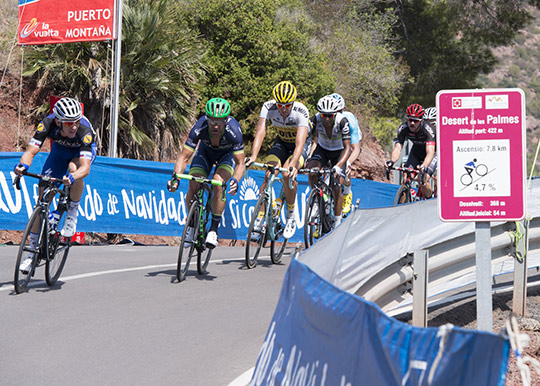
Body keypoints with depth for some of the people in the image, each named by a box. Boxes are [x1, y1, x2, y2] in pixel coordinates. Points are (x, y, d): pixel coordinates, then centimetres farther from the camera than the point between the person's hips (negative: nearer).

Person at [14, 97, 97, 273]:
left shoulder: (85, 131, -40)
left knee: (74, 169, -39)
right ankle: (33, 249, 5)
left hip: (83, 151, -3)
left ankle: (72, 215, -15)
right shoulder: (48, 124, -34)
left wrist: (72, 177, -68)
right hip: (60, 149, 3)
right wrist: (23, 165, -58)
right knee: (43, 195, -6)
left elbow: (85, 167, -48)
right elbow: (30, 151, -36)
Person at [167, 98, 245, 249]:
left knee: (218, 185, -29)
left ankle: (214, 229, -13)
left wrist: (235, 180, -52)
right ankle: (191, 225, 5)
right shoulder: (200, 127, -35)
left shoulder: (233, 130, -38)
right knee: (193, 187, -19)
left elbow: (240, 163, -33)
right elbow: (184, 157, -29)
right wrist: (176, 177, -46)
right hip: (206, 150, 2)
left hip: (228, 153, -2)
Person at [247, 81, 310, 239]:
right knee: (268, 175, -20)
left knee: (288, 174, -29)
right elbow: (260, 132, -31)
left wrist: (293, 164, -57)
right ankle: (259, 221, -13)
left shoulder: (301, 112, -33)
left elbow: (300, 143, -42)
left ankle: (291, 218, -11)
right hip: (281, 142, 3)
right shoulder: (268, 107, -24)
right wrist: (253, 156, -47)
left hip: (301, 144, -3)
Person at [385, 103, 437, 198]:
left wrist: (423, 166, -66)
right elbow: (398, 148, -32)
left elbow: (430, 152, -47)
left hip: (433, 152, -4)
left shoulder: (428, 130, -36)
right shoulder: (403, 129, -25)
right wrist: (391, 161, -53)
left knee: (424, 181, -21)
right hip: (416, 150, 4)